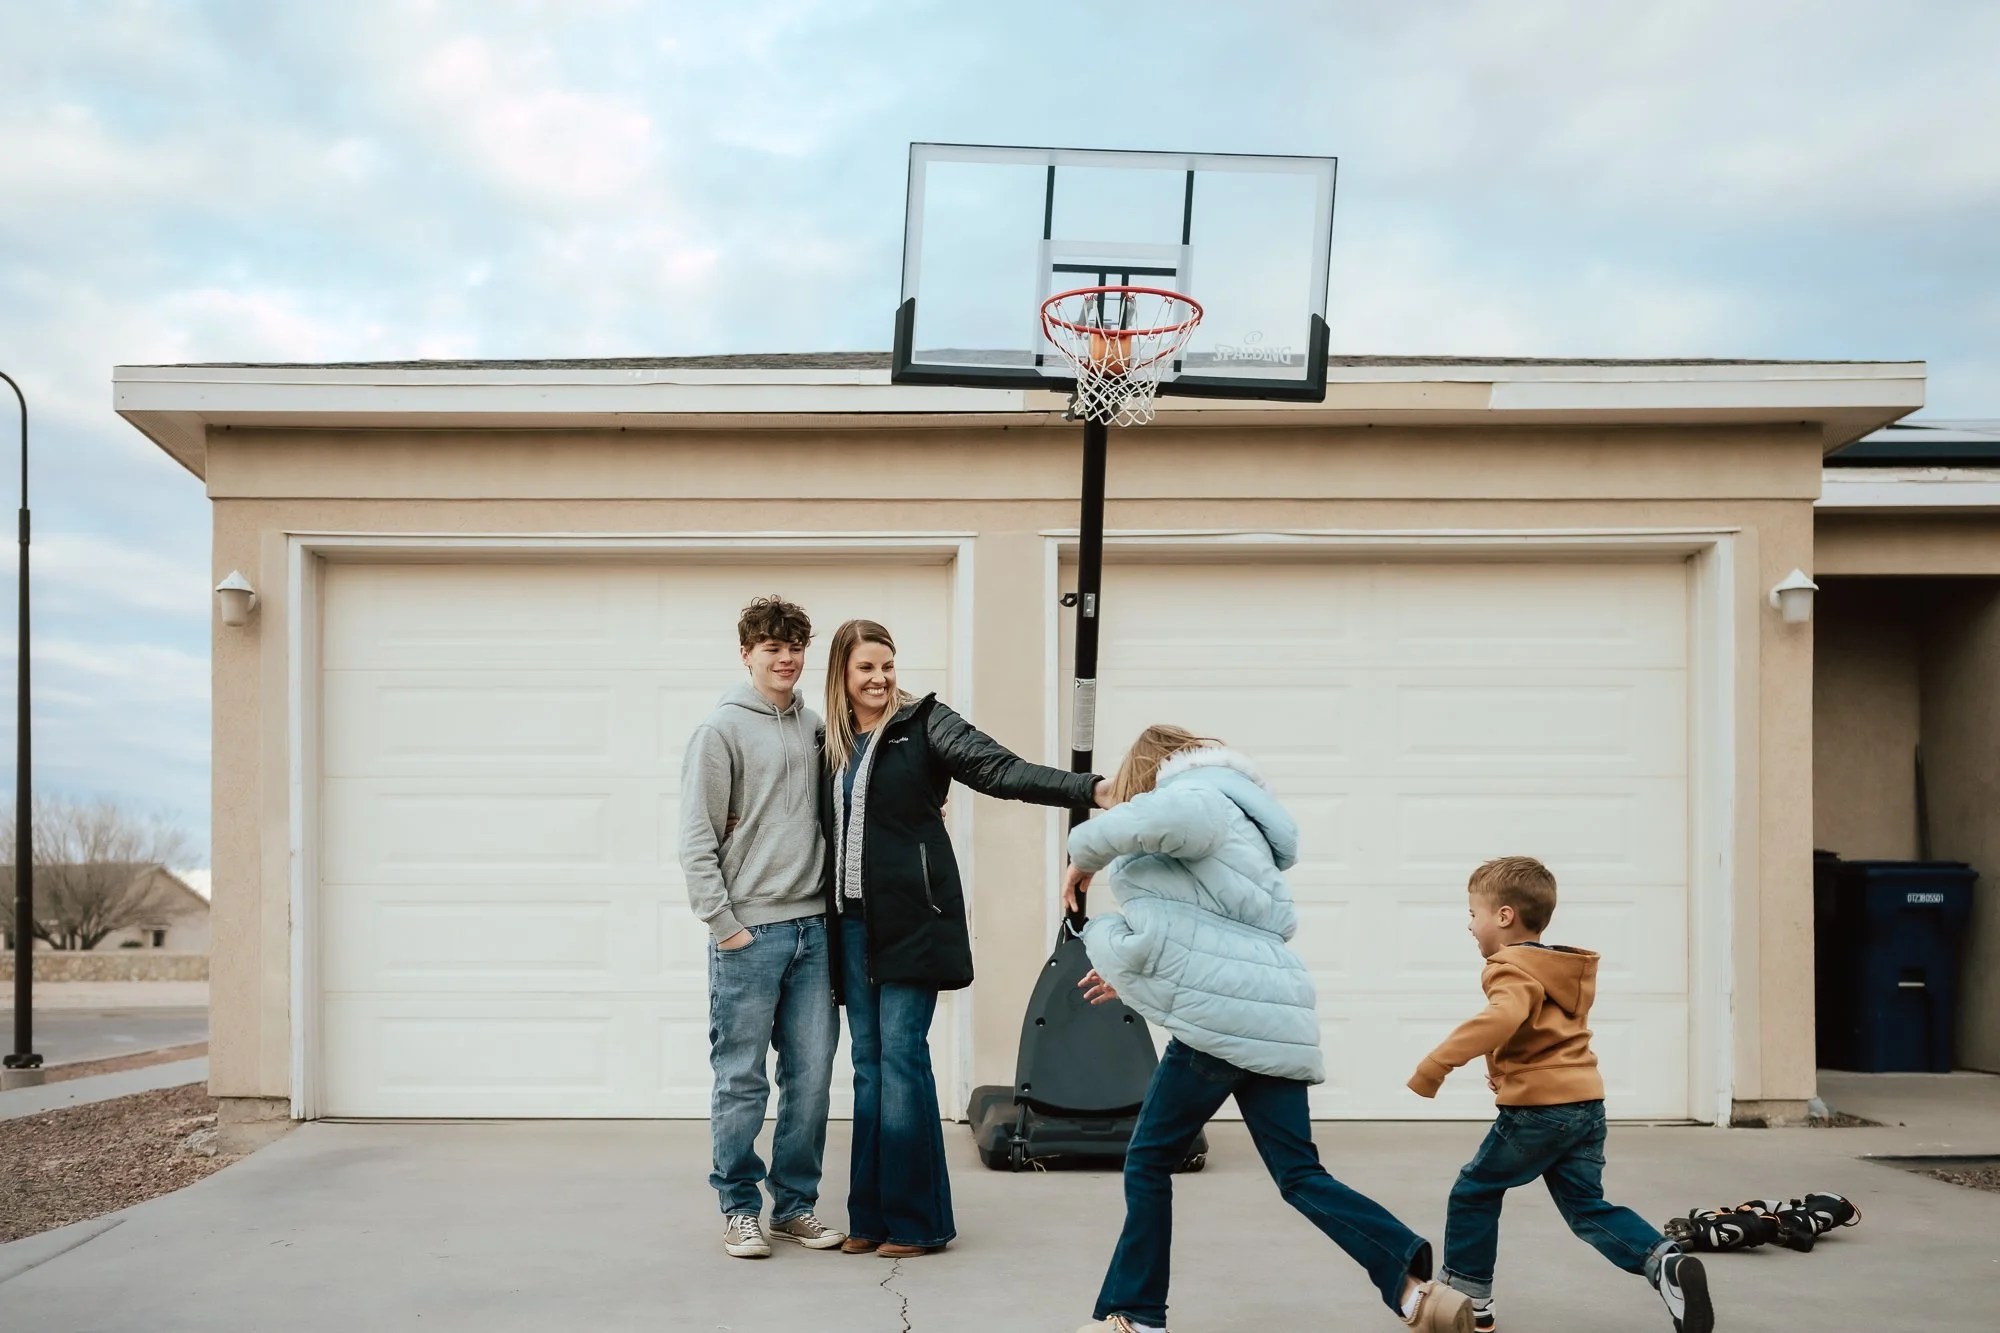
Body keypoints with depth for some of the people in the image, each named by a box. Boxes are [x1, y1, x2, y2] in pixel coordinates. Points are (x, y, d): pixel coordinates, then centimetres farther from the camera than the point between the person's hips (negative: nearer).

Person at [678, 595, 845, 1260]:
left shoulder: (815, 726, 12)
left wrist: (833, 907, 7)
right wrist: (723, 924, -10)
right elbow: (697, 839, -6)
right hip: (748, 931, -5)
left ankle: (795, 1202, 19)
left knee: (812, 1075, 7)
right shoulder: (721, 730, -4)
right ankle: (740, 1206, 14)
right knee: (741, 1080, 1)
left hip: (812, 927, 5)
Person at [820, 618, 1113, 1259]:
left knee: (902, 1058, -6)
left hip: (910, 918, -5)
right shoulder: (833, 744, 14)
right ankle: (871, 1215, 15)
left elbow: (1001, 770, -13)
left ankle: (916, 1219, 2)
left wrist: (1092, 788, -25)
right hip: (853, 922, 5)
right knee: (868, 1065, 8)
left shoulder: (922, 722, -3)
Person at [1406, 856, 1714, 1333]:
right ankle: (1667, 1264, -11)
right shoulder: (1566, 969, 19)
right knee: (1588, 1207, 10)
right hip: (1586, 1102, 9)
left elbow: (1501, 1019, -33)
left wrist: (1436, 1064, -33)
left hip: (1538, 1109, -9)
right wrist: (1505, 1069, 30)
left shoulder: (1512, 969, -12)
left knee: (1473, 1193, 7)